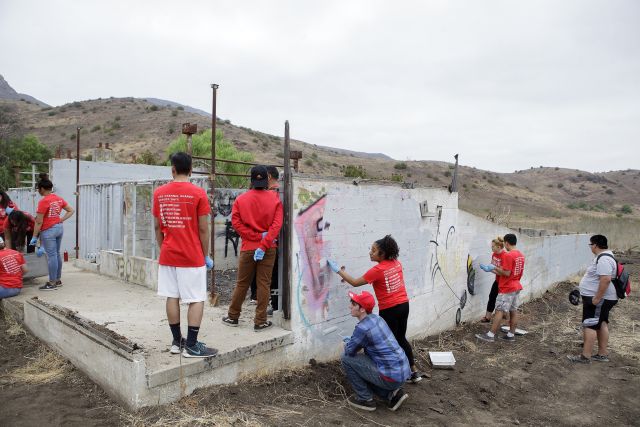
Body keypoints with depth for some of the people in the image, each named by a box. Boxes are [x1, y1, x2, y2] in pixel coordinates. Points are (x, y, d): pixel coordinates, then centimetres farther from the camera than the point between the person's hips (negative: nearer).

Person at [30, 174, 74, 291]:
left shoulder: (44, 201, -15)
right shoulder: (59, 199, 7)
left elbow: (39, 222, -14)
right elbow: (71, 211, 14)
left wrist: (34, 237, -8)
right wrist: (61, 220, 7)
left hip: (48, 231, -8)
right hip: (59, 228, 8)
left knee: (51, 256, -3)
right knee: (57, 254, 14)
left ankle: (52, 283, 4)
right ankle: (58, 280, 23)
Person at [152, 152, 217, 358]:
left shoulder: (159, 193, 3)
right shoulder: (198, 193, -9)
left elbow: (157, 227, 8)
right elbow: (203, 229, -8)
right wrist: (206, 255, 2)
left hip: (167, 255, 5)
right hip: (192, 257, -4)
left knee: (172, 297, 11)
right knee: (196, 300, 2)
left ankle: (176, 342, 19)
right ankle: (191, 346, 3)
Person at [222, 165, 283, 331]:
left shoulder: (241, 199, -2)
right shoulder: (275, 198, -4)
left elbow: (236, 222, -9)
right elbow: (277, 225, -12)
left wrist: (257, 236, -10)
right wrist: (263, 245, -15)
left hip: (248, 248, 1)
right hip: (268, 249, -1)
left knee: (242, 283, 13)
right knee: (264, 284, 5)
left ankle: (233, 317, 26)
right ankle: (260, 321, 9)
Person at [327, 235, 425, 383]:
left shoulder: (378, 270, -18)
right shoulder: (396, 263, 2)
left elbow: (355, 282, -13)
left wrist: (338, 270, -8)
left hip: (390, 310, -7)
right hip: (404, 305, 7)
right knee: (400, 339, 21)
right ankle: (414, 371, 29)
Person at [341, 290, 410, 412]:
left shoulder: (362, 327, -19)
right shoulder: (377, 319, 8)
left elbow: (349, 351, -6)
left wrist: (347, 341, 15)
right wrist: (350, 342, 13)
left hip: (391, 376, -9)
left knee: (346, 359, -2)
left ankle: (365, 399, 8)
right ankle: (392, 393, 15)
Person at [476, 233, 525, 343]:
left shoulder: (508, 255, -19)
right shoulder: (520, 255, 9)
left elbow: (507, 273, -22)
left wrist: (495, 268, -9)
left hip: (507, 289, -9)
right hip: (516, 286, 9)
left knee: (499, 311, -7)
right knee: (513, 311, 11)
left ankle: (490, 335, -5)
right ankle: (511, 335, 16)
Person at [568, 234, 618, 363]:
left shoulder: (603, 259, -22)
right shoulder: (603, 256, 13)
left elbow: (605, 279, -31)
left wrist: (597, 298, -28)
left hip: (599, 299, -11)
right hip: (599, 298, 11)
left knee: (589, 326, -8)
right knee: (601, 324, 15)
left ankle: (585, 356, -5)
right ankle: (603, 354, 24)